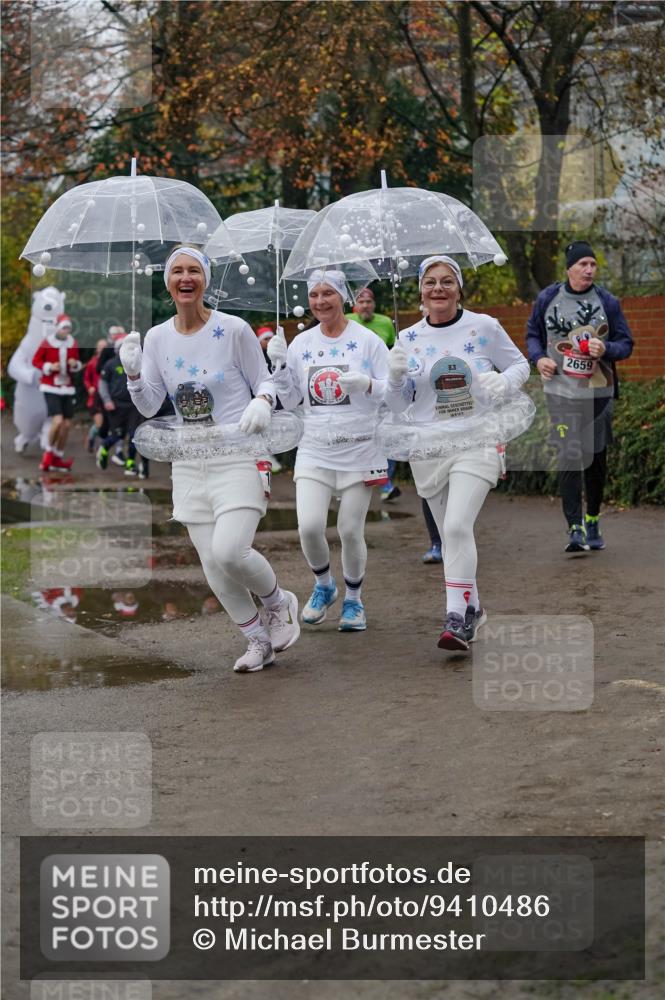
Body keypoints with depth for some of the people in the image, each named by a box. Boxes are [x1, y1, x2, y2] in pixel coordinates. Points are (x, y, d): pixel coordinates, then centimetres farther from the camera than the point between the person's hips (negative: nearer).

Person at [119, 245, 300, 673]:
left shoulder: (234, 329, -6)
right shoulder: (157, 338, 6)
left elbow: (265, 380, 2)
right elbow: (150, 407, 6)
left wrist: (262, 402, -20)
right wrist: (133, 373, -12)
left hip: (238, 457, -5)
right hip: (189, 464, 5)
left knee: (229, 550, -21)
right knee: (212, 563, 2)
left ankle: (279, 602, 10)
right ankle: (260, 641, 21)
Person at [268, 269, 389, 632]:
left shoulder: (367, 341, -3)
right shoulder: (300, 344, 8)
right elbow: (287, 401, 11)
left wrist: (366, 384, -23)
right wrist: (279, 364, -4)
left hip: (359, 449, -2)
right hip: (314, 451, 3)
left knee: (350, 531, 0)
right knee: (309, 527, -11)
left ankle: (353, 600, 23)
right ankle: (323, 586, 18)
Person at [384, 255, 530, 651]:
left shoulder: (484, 327, -3)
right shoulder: (408, 339, 3)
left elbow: (520, 365, 10)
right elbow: (397, 406, 7)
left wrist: (503, 382, -12)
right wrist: (396, 377, -14)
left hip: (476, 443, -3)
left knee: (458, 526, -20)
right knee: (450, 534, 10)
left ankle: (459, 617, -16)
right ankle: (472, 608, 28)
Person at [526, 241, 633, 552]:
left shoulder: (607, 302, 0)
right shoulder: (547, 299, 1)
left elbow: (626, 343, 5)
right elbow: (532, 334, 14)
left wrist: (605, 349, -16)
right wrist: (538, 358, -5)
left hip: (599, 393, 2)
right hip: (561, 392, -2)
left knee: (596, 459, 11)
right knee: (569, 458, -12)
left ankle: (593, 521, 30)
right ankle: (575, 529, -12)